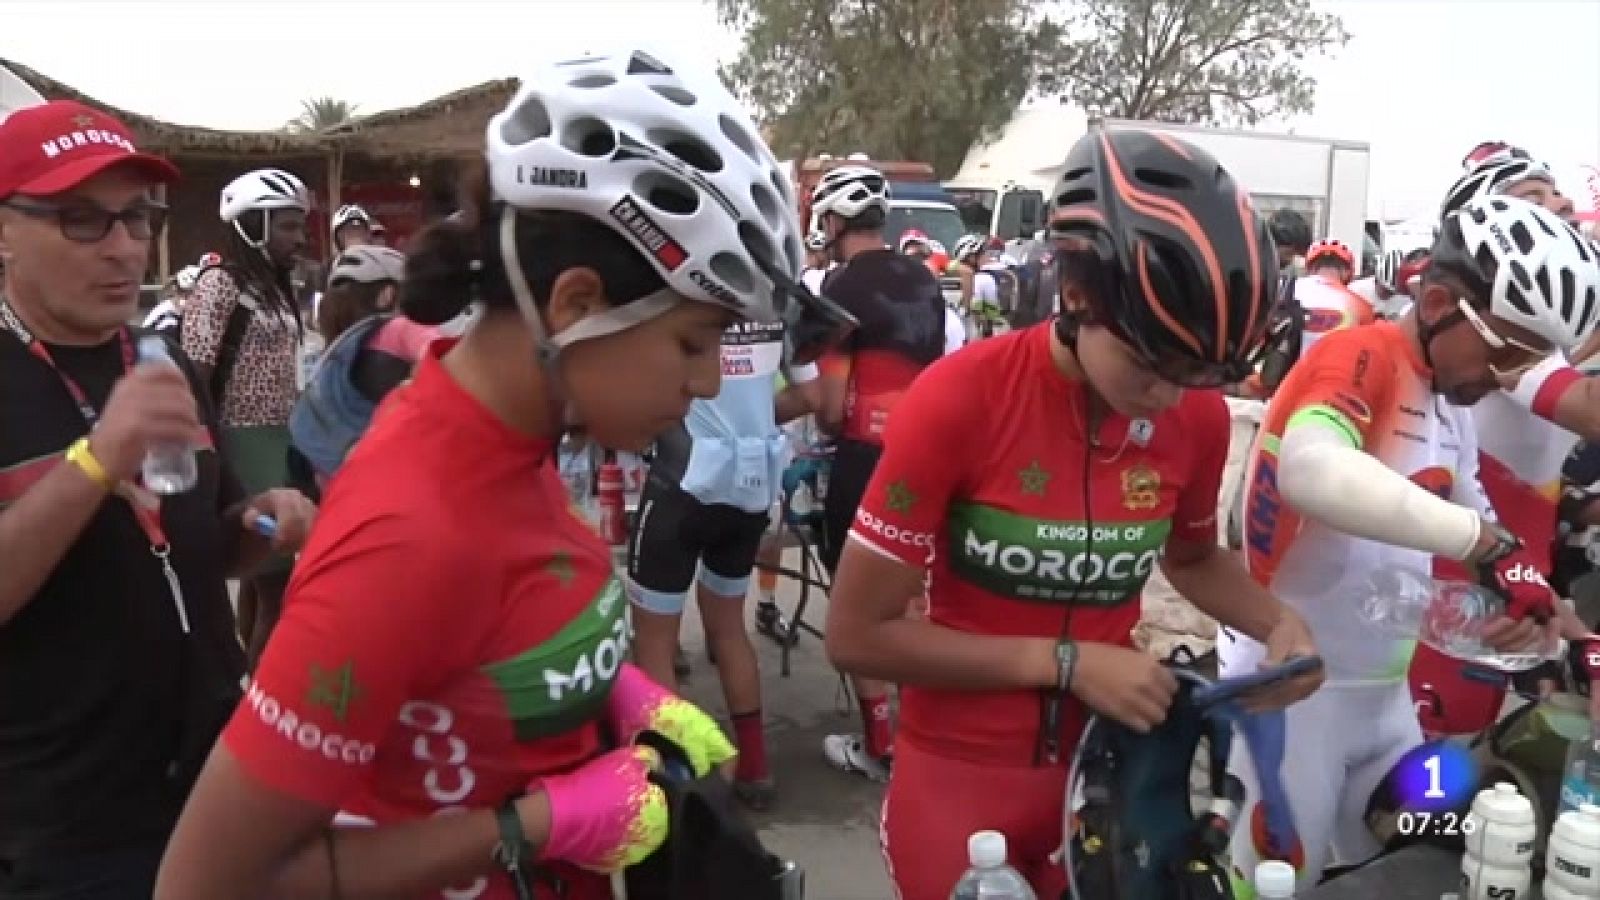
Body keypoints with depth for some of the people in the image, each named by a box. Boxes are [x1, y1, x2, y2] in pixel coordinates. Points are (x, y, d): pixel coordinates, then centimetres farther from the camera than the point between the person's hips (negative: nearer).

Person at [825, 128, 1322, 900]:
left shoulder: (1200, 417, -8)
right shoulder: (959, 399, -22)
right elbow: (858, 633, -18)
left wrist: (1278, 622, -7)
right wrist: (1067, 663, -22)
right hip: (959, 779, -4)